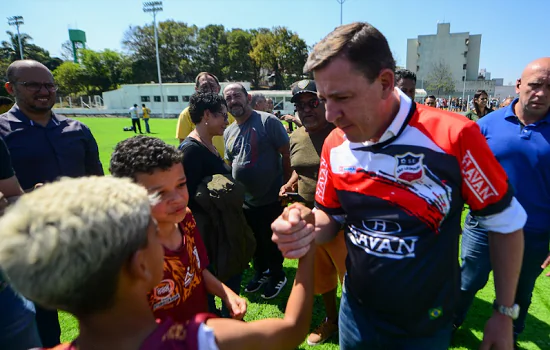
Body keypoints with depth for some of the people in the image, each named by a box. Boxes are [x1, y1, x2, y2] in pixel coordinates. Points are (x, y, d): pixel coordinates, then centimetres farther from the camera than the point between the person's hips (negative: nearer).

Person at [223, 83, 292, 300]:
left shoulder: (268, 121, -14)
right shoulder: (228, 132, 6)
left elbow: (287, 155, -14)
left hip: (271, 199, -6)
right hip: (244, 201, 6)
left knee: (272, 242, 12)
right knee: (255, 241, 22)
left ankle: (277, 276, 37)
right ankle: (261, 271, 46)